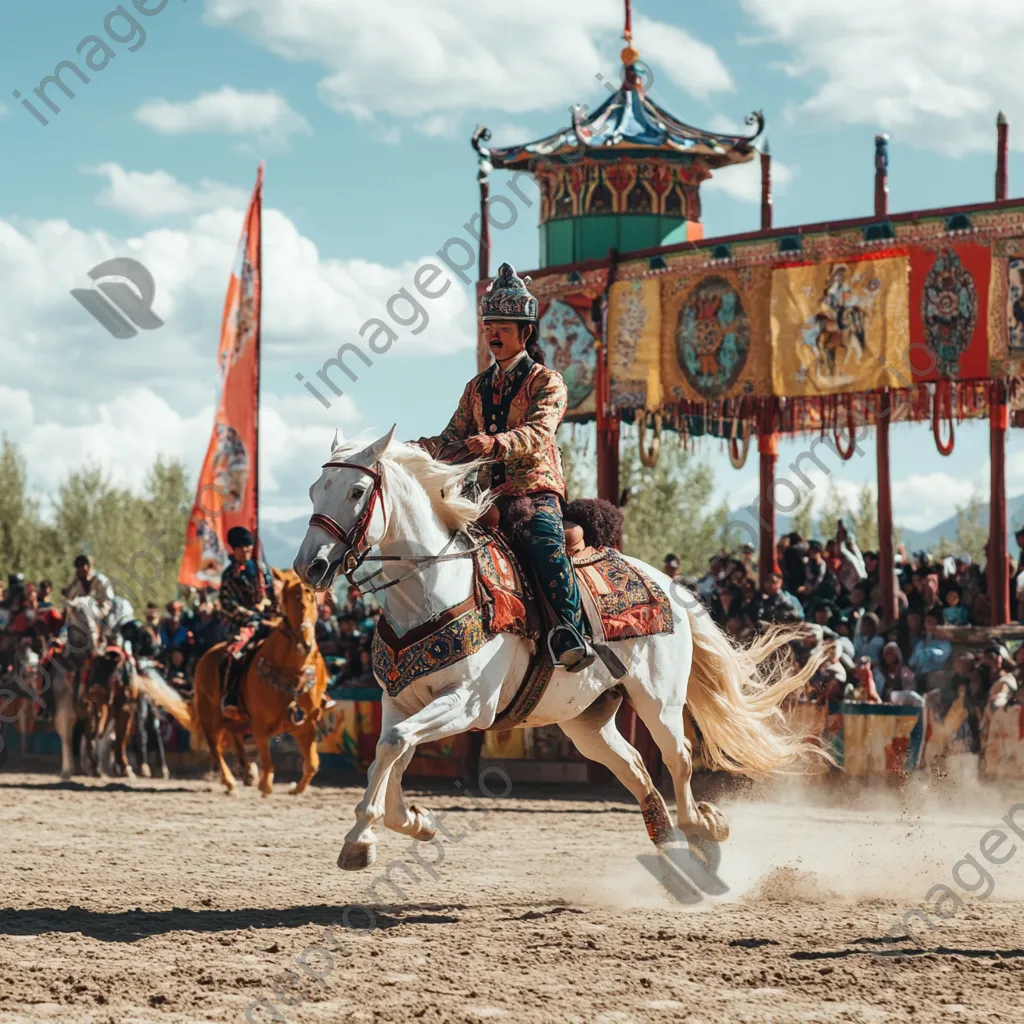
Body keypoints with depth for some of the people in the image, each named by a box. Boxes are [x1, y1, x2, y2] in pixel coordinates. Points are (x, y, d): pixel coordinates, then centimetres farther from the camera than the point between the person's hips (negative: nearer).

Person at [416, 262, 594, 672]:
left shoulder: (546, 382, 2)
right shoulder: (476, 388, 20)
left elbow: (538, 433, -16)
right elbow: (452, 440, 14)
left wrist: (498, 443, -36)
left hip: (536, 489, -6)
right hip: (488, 496, 6)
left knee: (545, 543, -33)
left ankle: (571, 634, -32)